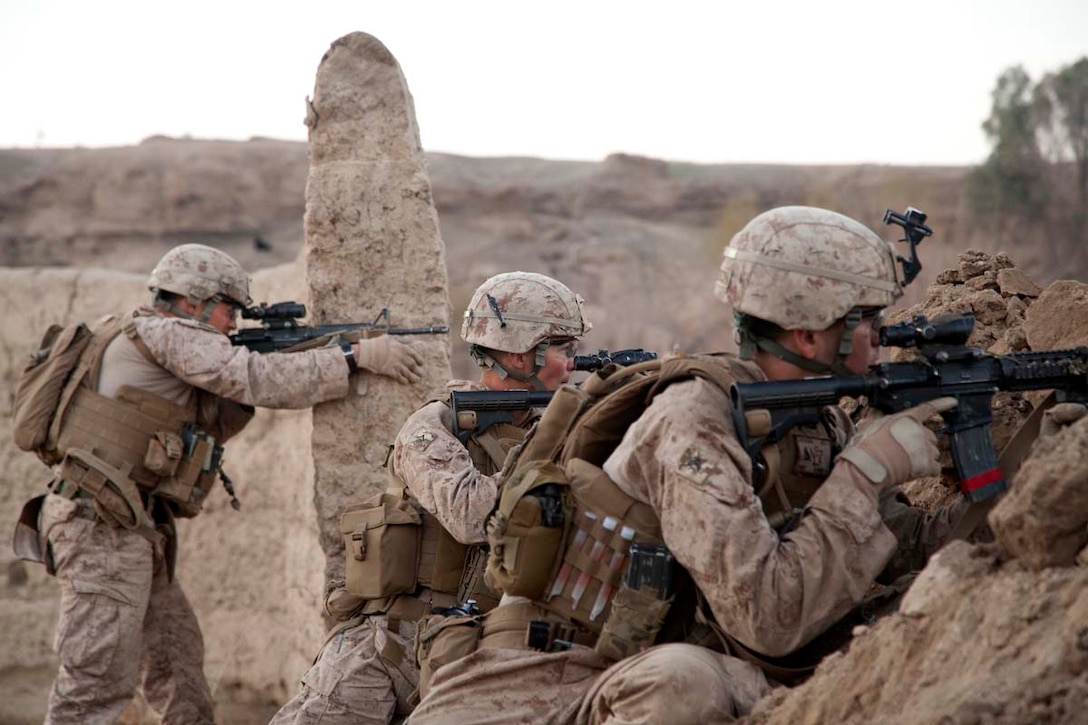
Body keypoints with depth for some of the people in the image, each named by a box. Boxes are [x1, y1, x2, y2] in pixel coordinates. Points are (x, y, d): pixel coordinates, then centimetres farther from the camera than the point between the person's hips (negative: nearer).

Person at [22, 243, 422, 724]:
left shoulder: (161, 344, 20)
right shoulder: (162, 333, -10)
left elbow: (211, 426, 21)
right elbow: (257, 378, -18)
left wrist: (249, 388, 4)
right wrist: (357, 356, -15)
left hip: (134, 530, 10)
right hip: (102, 526, -10)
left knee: (177, 660, 16)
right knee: (100, 684, -11)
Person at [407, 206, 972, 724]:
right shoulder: (696, 420, -21)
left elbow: (910, 545, 14)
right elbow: (768, 617, -28)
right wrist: (866, 471, -22)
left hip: (668, 677, 6)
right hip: (550, 672, -6)